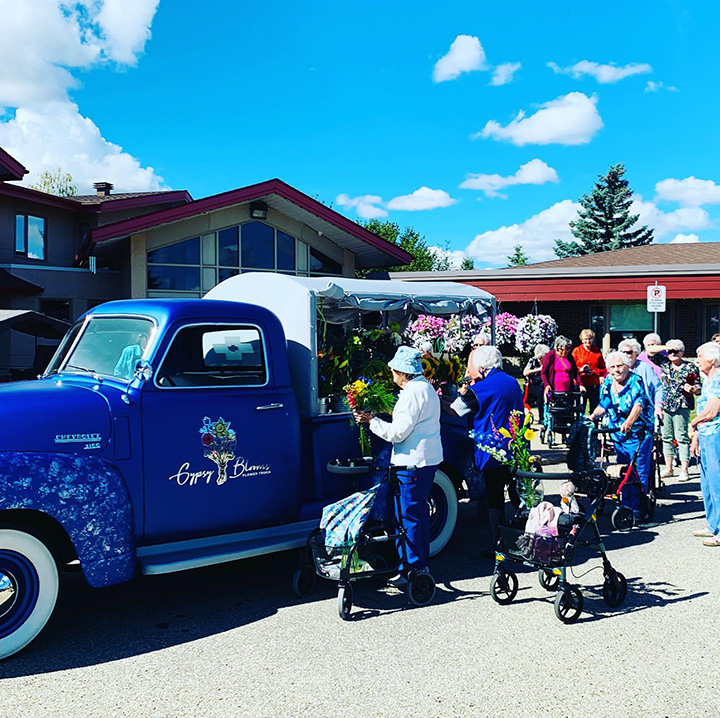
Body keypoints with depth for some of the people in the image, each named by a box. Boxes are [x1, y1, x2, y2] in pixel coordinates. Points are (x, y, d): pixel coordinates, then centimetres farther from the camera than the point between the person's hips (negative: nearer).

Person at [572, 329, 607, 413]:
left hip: (594, 385, 2)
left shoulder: (597, 351, 9)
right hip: (581, 384, -2)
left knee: (594, 407, 5)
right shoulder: (576, 351, 5)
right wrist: (581, 369, -14)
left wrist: (594, 371, -7)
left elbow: (603, 368, 10)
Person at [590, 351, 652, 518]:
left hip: (638, 433, -5)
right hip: (618, 435, 6)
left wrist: (629, 422, -42)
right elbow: (603, 406, 13)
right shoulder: (607, 384, 7)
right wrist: (593, 416, -7)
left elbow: (638, 404, -26)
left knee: (638, 471, -6)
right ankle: (625, 506, 19)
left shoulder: (636, 381, -11)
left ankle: (637, 507, 2)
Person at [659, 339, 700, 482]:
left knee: (681, 437, -7)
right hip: (664, 406, 4)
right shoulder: (664, 366, 11)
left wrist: (692, 389, -19)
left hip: (681, 406, -4)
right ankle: (668, 468, 18)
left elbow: (699, 388, 2)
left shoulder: (690, 368, 1)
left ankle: (684, 470, -4)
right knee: (666, 437, 9)